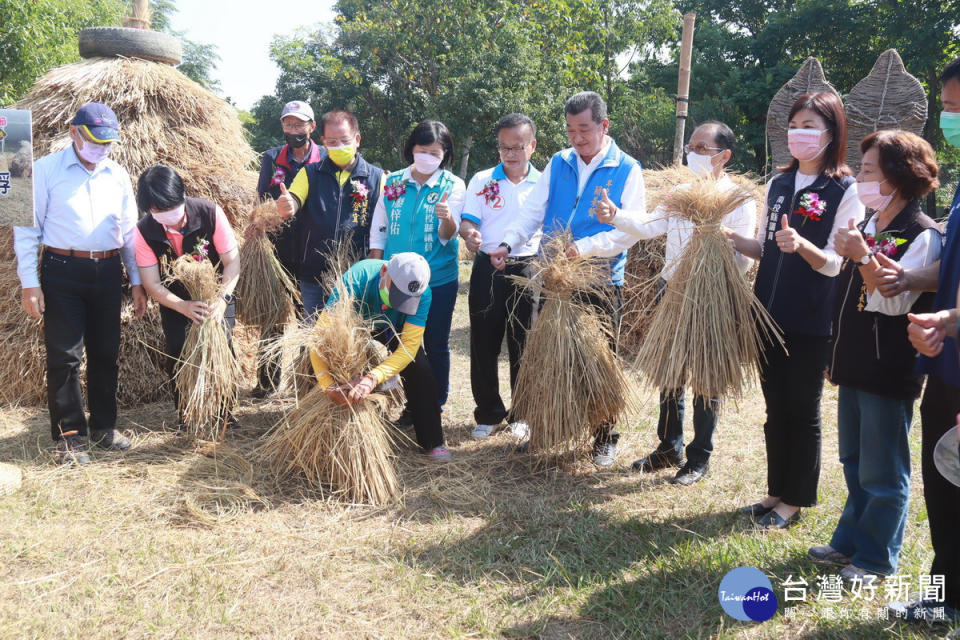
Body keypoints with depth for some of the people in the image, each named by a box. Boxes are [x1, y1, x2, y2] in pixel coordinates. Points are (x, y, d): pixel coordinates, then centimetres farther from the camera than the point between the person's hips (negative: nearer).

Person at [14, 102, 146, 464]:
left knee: (106, 353, 10)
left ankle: (103, 427, 24)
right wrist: (29, 283, -8)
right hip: (62, 272, -4)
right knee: (64, 356, -1)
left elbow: (129, 231, 13)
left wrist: (136, 282, 10)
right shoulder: (45, 170, -3)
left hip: (107, 272, 4)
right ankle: (69, 435, 11)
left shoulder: (118, 175, 9)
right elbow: (26, 229, -3)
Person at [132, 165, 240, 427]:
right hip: (175, 304, 1)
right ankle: (185, 418, 14)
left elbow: (232, 260, -17)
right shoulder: (144, 231, -20)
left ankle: (224, 414, 7)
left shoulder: (209, 213, -23)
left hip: (217, 297, -1)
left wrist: (221, 299, -31)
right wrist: (184, 307, -33)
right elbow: (153, 285, -16)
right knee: (178, 356, -6)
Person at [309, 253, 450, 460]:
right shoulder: (356, 279, -43)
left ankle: (432, 442, 1)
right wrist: (327, 383, -53)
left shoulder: (422, 294, -37)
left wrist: (373, 378, -55)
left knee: (420, 369, -16)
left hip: (397, 331, 0)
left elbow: (409, 347, -39)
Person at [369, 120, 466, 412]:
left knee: (436, 345, 7)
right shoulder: (393, 182, 2)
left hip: (439, 279, -3)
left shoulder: (453, 185, -5)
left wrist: (447, 219, -38)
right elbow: (378, 231, 8)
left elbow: (448, 235, -16)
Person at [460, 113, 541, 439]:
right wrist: (469, 234, -25)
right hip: (488, 269, 1)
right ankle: (488, 413, 20)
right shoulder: (482, 181, 6)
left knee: (523, 345, 5)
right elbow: (468, 220, -1)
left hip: (528, 269, -1)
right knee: (483, 344, 4)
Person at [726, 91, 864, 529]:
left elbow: (836, 264, -13)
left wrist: (801, 245, -31)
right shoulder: (778, 183, 10)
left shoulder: (846, 191, -8)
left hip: (813, 322, -5)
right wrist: (730, 238, -2)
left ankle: (795, 501, 20)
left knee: (803, 411, 6)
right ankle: (777, 492, 27)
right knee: (776, 408, 14)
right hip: (770, 313, 5)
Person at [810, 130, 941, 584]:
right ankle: (850, 541, 31)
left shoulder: (922, 236, -13)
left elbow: (894, 301, -23)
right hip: (856, 366, 8)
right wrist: (837, 355, 19)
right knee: (854, 462, 18)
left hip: (889, 374, -8)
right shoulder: (868, 227, 12)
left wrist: (863, 256, -30)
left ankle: (876, 558, 17)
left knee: (882, 471, 3)